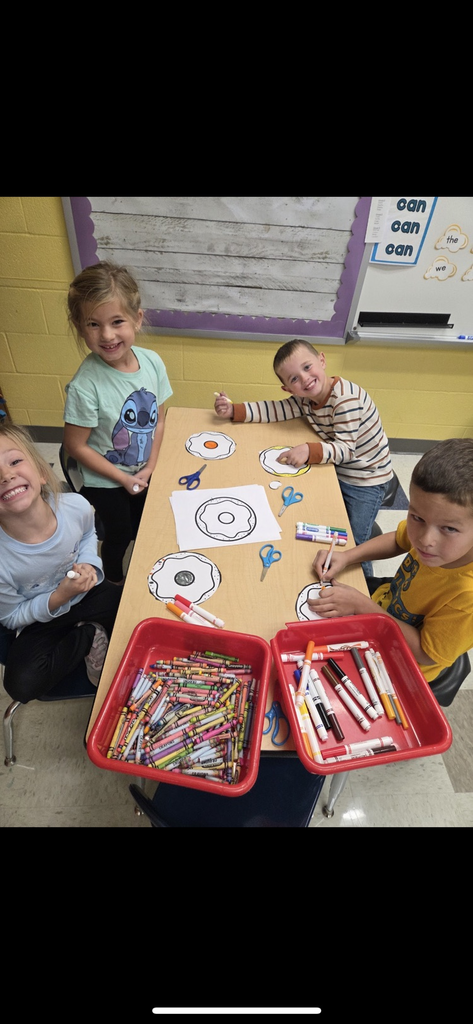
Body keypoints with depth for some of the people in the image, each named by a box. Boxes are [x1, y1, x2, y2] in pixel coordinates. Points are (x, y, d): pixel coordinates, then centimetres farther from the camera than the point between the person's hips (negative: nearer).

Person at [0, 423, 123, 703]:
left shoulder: (76, 506, -24)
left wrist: (89, 564, -17)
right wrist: (58, 598, -28)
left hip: (89, 592, 2)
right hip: (42, 618, -1)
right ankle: (89, 636, 0)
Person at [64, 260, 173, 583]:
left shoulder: (152, 362, -16)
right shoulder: (85, 385, -30)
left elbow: (158, 420, -4)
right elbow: (76, 446, -20)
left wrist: (150, 468, -8)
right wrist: (124, 478, -14)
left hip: (144, 473, 5)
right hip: (104, 481, -4)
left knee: (144, 531, 24)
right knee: (119, 536, 17)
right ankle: (114, 584, 49)